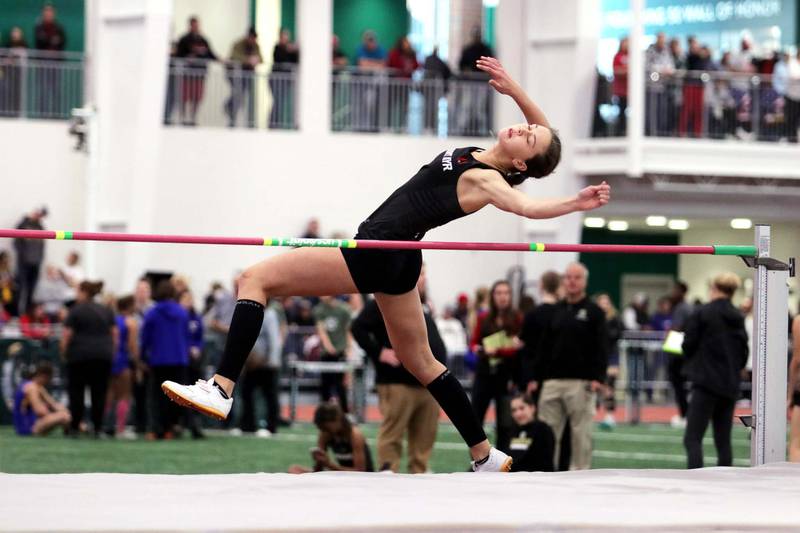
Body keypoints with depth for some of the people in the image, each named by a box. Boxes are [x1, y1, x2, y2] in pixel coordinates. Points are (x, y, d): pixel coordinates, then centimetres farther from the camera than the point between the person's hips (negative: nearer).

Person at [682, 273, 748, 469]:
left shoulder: (701, 314, -8)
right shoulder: (738, 318, 9)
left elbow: (688, 347, -6)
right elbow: (744, 354, 12)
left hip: (706, 382, -6)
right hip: (730, 386, 6)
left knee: (692, 439, -8)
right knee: (723, 441, 11)